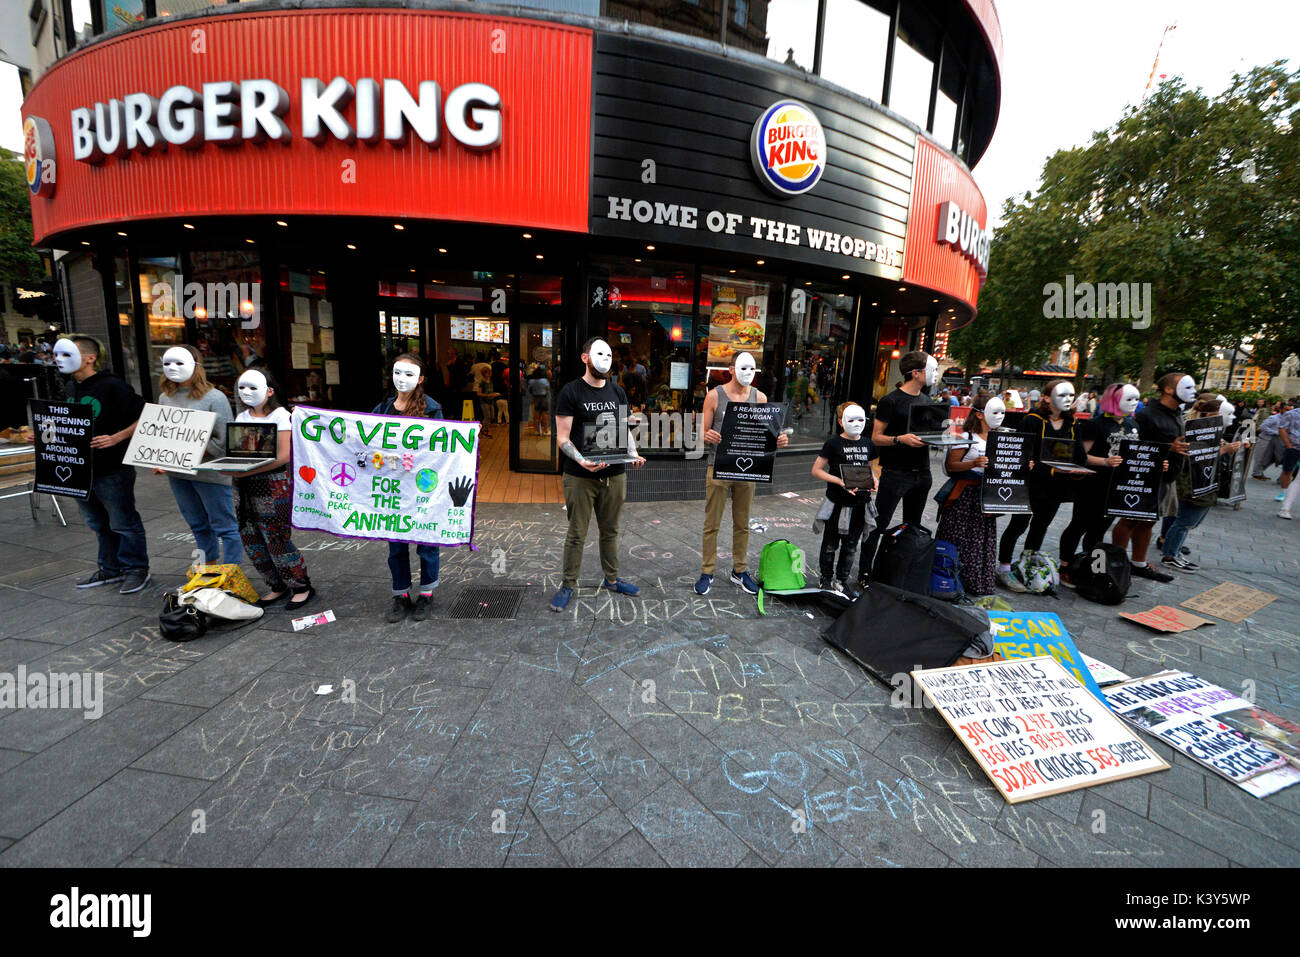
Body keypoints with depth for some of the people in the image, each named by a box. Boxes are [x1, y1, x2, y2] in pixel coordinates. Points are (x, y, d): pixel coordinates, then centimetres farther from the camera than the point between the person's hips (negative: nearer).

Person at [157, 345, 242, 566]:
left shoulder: (214, 397, -10)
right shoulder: (165, 397, 10)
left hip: (209, 472, -7)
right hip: (177, 473, 7)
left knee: (224, 526, 0)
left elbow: (224, 441, -13)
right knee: (198, 525, 19)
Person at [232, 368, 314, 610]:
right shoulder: (241, 417, 14)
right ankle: (278, 587, 25)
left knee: (277, 540, -5)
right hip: (244, 488, 7)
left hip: (273, 485, -7)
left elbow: (283, 456, -14)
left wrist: (246, 471, -21)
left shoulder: (280, 415, -6)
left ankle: (302, 587, 11)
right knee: (251, 541, 10)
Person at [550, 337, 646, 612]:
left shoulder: (618, 392, 11)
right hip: (580, 477, -5)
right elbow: (563, 437, -9)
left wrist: (633, 454, -3)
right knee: (577, 534, 3)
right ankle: (568, 585, 18)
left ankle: (611, 579, 32)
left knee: (610, 530, 16)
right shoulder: (571, 392, -6)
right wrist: (582, 461, -26)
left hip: (615, 475, 5)